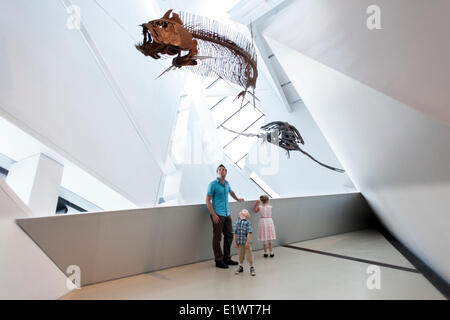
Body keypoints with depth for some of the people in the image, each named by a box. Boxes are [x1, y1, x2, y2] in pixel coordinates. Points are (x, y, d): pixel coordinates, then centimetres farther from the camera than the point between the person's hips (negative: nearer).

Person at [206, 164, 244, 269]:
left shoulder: (226, 183, 11)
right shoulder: (213, 184, -9)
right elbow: (207, 201, -11)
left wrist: (237, 199, 47)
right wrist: (214, 215, -17)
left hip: (227, 214, 8)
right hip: (218, 215, -7)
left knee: (229, 236, 12)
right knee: (217, 238, 0)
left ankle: (227, 258, 25)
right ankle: (219, 261, 10)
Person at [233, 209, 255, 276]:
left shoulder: (248, 222, -10)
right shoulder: (236, 223, 1)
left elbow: (249, 233, -13)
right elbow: (234, 233, 3)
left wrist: (247, 242, -17)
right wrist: (235, 242, 0)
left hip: (246, 242, -3)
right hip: (239, 242, 3)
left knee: (249, 255, 4)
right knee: (241, 255, 17)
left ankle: (252, 268, 21)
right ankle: (240, 267, 35)